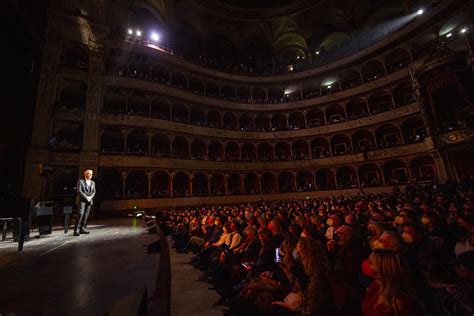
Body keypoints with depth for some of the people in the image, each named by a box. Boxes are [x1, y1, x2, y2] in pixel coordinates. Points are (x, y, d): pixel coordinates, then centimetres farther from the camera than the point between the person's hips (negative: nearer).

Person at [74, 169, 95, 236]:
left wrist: (90, 197, -8)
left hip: (89, 201, 5)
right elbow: (79, 191, -8)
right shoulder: (80, 181, 1)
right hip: (82, 200, -5)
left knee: (86, 215, 2)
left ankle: (82, 229, 8)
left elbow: (94, 191, 10)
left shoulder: (93, 183, 15)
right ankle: (76, 230, -9)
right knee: (81, 214, -14)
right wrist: (86, 197, -15)